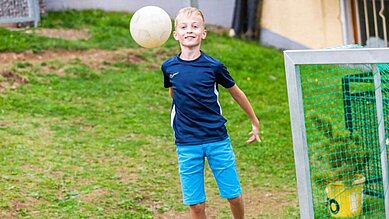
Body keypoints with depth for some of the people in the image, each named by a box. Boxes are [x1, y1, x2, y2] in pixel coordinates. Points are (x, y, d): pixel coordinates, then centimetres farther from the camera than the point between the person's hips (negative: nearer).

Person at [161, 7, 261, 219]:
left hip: (218, 139, -1)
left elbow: (236, 92, 8)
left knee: (234, 196, 5)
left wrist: (255, 122, 16)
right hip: (186, 144, 1)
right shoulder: (169, 67, -1)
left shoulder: (213, 66, -6)